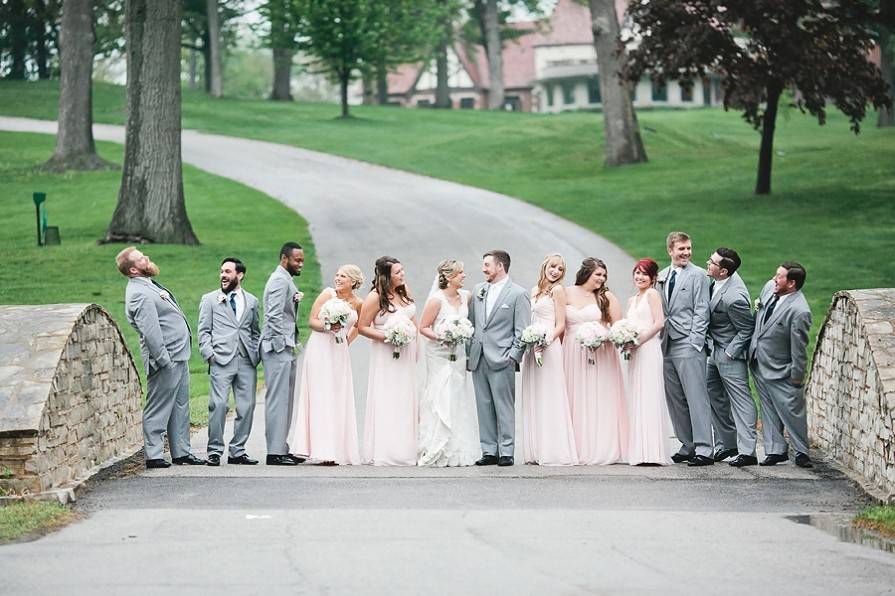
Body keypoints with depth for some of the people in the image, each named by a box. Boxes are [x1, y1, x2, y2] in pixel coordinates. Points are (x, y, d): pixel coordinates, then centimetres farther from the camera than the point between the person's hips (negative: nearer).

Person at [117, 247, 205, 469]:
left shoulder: (150, 285, 16)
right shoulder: (139, 294, -17)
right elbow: (150, 331, -22)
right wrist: (163, 359, -23)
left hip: (179, 356, 10)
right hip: (166, 359, -10)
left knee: (180, 407, 15)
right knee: (158, 408, -6)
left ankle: (181, 452, 22)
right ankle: (153, 455, -3)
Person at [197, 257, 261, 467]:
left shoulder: (252, 301, 18)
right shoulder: (209, 300, 11)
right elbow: (203, 331, 7)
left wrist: (256, 354, 7)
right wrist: (209, 354, -6)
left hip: (247, 362, 3)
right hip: (221, 361, -3)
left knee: (247, 406, 1)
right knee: (218, 405, -11)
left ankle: (237, 451, 9)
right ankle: (215, 451, -4)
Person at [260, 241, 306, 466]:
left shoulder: (286, 280, 21)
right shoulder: (279, 280, -12)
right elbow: (274, 315, -19)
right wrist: (282, 345, -18)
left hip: (285, 348, 11)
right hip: (278, 348, -11)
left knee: (285, 401, 12)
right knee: (278, 399, -10)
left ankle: (282, 449, 16)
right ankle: (275, 453, -10)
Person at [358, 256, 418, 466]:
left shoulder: (404, 291, 6)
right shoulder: (375, 297, -13)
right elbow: (362, 327, -11)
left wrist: (416, 346, 14)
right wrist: (387, 337, -20)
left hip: (407, 352, 7)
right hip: (386, 354, -7)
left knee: (406, 400, 7)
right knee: (387, 402, -7)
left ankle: (405, 451, 10)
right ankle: (384, 453, -6)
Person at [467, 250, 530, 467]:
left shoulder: (518, 294, -2)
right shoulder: (478, 291, 15)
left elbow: (522, 331, -4)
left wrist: (512, 357, -10)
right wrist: (468, 353, 11)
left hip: (501, 359, -6)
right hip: (478, 359, 6)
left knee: (504, 407, -4)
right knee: (484, 407, 6)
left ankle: (506, 452, -1)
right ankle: (489, 451, 9)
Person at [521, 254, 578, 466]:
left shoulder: (557, 290, -2)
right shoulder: (535, 291, 17)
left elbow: (560, 325, -7)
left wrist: (546, 341, -20)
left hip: (549, 347, -7)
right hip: (532, 349, 7)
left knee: (549, 398, -7)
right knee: (533, 399, 7)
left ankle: (554, 452, -6)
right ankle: (537, 451, 10)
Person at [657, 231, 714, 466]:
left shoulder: (698, 275, -2)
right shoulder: (661, 276, 15)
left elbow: (701, 311, -7)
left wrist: (694, 342, -13)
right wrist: (660, 339, 10)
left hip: (688, 344, -7)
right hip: (667, 345, 7)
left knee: (696, 396, -9)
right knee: (675, 399, 7)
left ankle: (704, 450, -10)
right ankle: (688, 446, 14)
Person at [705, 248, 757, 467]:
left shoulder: (733, 298, -30)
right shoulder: (722, 279, -3)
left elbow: (747, 330, -20)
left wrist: (729, 353, -16)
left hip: (730, 353, -10)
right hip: (714, 350, 10)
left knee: (740, 399, -6)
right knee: (714, 396, 17)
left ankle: (747, 451, -5)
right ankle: (727, 444, 26)